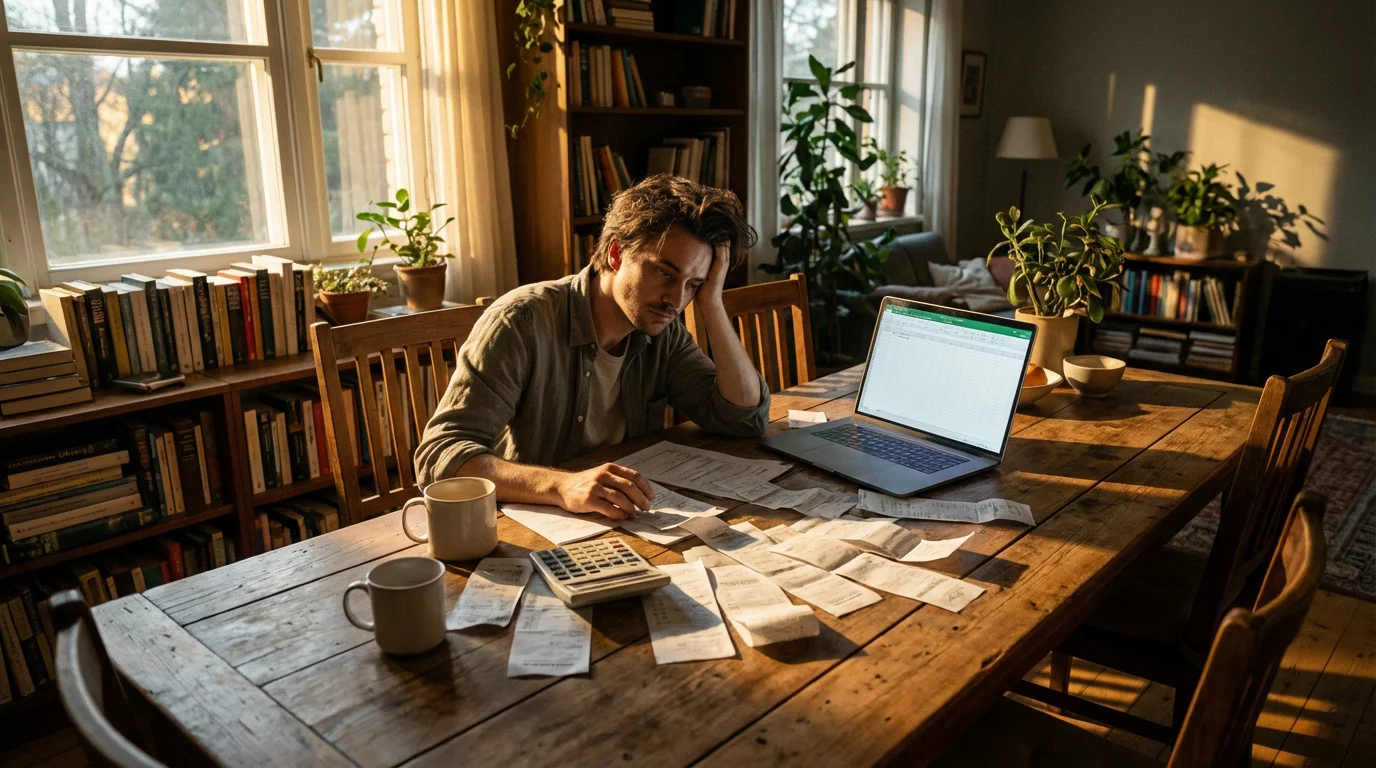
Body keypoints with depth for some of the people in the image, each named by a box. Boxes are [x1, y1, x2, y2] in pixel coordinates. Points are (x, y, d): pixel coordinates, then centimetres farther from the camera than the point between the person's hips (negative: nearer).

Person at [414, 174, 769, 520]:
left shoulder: (663, 333, 2)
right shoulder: (523, 321, -18)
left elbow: (747, 418, -3)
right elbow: (438, 456, -26)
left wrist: (712, 305, -11)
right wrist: (563, 486, -41)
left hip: (629, 528, 4)